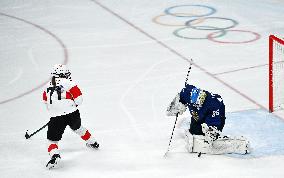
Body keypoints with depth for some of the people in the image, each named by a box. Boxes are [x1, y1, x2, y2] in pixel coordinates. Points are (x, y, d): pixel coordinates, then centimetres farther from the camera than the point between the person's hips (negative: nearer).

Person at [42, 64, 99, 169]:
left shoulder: (48, 86, 10)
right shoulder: (68, 83, -3)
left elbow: (46, 101, 23)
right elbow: (78, 98, -6)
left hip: (56, 117, 0)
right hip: (72, 114, 0)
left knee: (52, 138, 6)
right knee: (78, 128, 31)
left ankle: (54, 155, -19)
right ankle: (92, 142, 48)